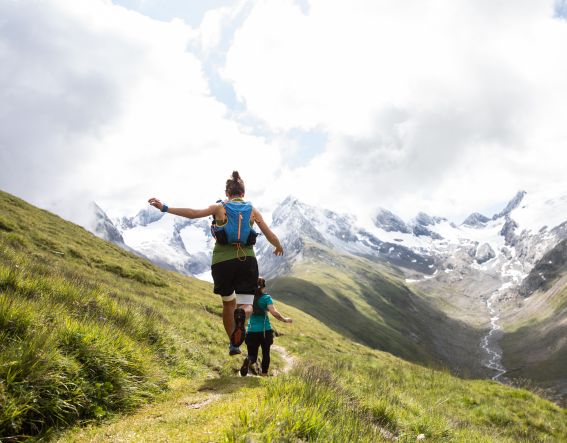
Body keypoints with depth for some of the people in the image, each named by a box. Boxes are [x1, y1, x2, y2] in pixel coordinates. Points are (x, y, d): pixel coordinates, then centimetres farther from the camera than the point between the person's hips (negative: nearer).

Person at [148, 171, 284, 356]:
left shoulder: (220, 207, 3)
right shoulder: (252, 210, 8)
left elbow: (194, 213, -12)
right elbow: (270, 235, 10)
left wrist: (165, 208, -12)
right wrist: (279, 247, 31)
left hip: (222, 261, 0)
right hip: (247, 261, 0)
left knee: (228, 303, 22)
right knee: (246, 305, 6)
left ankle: (233, 344, 29)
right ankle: (241, 314, -33)